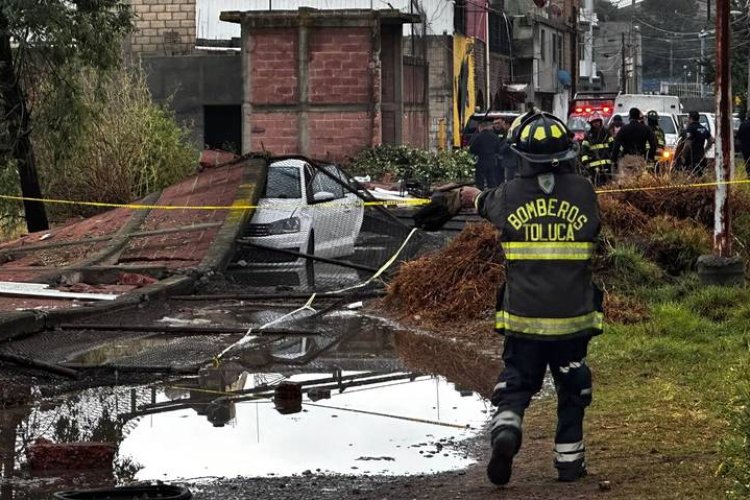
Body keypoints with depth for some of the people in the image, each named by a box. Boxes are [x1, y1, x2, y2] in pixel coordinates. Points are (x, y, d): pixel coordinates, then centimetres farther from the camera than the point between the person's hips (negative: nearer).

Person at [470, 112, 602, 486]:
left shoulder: (510, 194, -5)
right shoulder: (582, 191, -6)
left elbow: (486, 206, 18)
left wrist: (474, 196, 43)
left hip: (522, 316, 0)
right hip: (573, 315, 0)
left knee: (515, 382, 11)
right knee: (572, 387, 17)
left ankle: (505, 431, -16)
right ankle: (569, 459, 22)